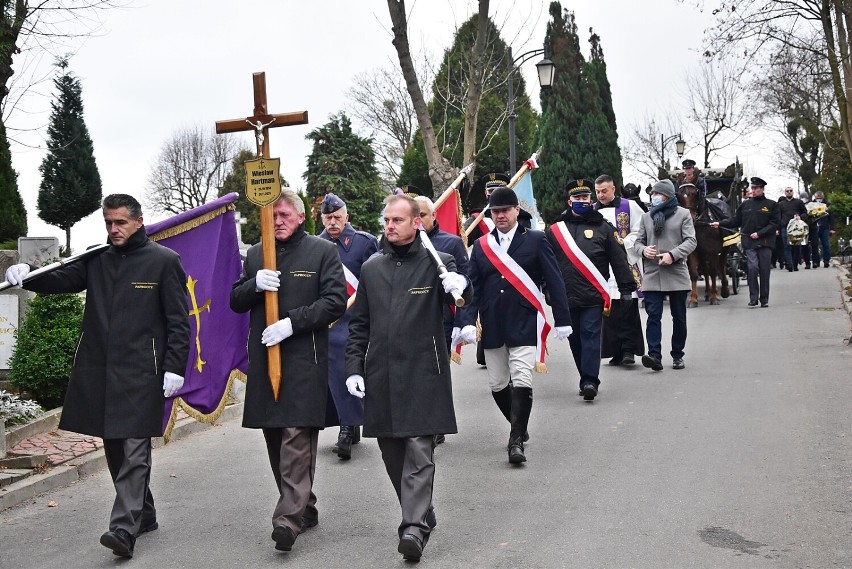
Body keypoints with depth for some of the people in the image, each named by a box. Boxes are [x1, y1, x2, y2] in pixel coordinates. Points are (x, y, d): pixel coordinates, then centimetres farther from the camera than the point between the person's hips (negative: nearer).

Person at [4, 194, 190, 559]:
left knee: (134, 451, -7)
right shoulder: (96, 261, 13)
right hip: (99, 373, 6)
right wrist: (28, 275, -20)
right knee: (114, 449, 13)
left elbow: (179, 321, -4)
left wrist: (174, 367, -11)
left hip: (141, 374, -6)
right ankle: (144, 515, 28)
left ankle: (125, 528, -8)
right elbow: (62, 279, 1)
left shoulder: (164, 261, -2)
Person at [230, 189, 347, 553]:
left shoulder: (323, 251, 2)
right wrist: (255, 285, -7)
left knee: (297, 436, -13)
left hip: (304, 358, -5)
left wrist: (293, 322, -16)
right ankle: (305, 507, 22)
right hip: (263, 358, 6)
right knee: (274, 436, 10)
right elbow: (236, 302, 14)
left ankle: (290, 516, -14)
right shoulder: (256, 255, 16)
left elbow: (336, 301, -6)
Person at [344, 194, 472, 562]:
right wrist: (354, 367, 7)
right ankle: (421, 514, 27)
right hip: (381, 377, 5)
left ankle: (415, 526, -8)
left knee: (419, 450, -8)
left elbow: (462, 301, -12)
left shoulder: (437, 264, 0)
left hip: (423, 375, -4)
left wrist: (460, 288, -34)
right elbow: (359, 324, 15)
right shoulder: (371, 268, 12)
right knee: (391, 451, 11)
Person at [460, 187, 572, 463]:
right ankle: (519, 427, 32)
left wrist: (562, 320, -2)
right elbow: (472, 287, 6)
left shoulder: (536, 240, 1)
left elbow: (554, 282, 1)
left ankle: (516, 441, -1)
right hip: (492, 327, 4)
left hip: (524, 324, -4)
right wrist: (468, 321, -6)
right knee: (498, 385, 10)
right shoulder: (481, 246, 9)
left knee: (521, 382, -11)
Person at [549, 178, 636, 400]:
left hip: (594, 297, -3)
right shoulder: (555, 230, 11)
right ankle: (588, 380, 19)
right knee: (575, 340, 8)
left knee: (591, 337, -9)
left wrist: (626, 289, 1)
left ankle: (589, 381, -11)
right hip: (566, 297, 3)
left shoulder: (603, 228, 7)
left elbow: (619, 261, 5)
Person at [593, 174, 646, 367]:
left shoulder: (629, 206, 3)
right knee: (608, 309, 3)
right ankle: (616, 352, 10)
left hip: (627, 263, -3)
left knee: (628, 307, -8)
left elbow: (639, 232, 0)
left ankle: (629, 350, -5)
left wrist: (622, 243, -12)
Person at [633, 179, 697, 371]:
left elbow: (691, 241, -4)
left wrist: (673, 255, -19)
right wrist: (643, 250, -8)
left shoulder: (683, 214, 3)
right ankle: (654, 355, -13)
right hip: (652, 274, 2)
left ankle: (677, 356, 19)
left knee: (679, 317, 7)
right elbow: (638, 241, 16)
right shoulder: (646, 217, 14)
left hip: (677, 274, -2)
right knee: (653, 315, -9)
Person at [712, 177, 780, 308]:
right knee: (752, 268, -9)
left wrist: (759, 233, -14)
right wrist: (720, 223, 1)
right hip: (749, 242, 1)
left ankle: (764, 299, 14)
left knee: (764, 270, 4)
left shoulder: (772, 205, 2)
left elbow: (775, 223, -4)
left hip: (765, 242, -1)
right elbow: (735, 221, 13)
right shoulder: (745, 204, 9)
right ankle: (753, 299, -3)